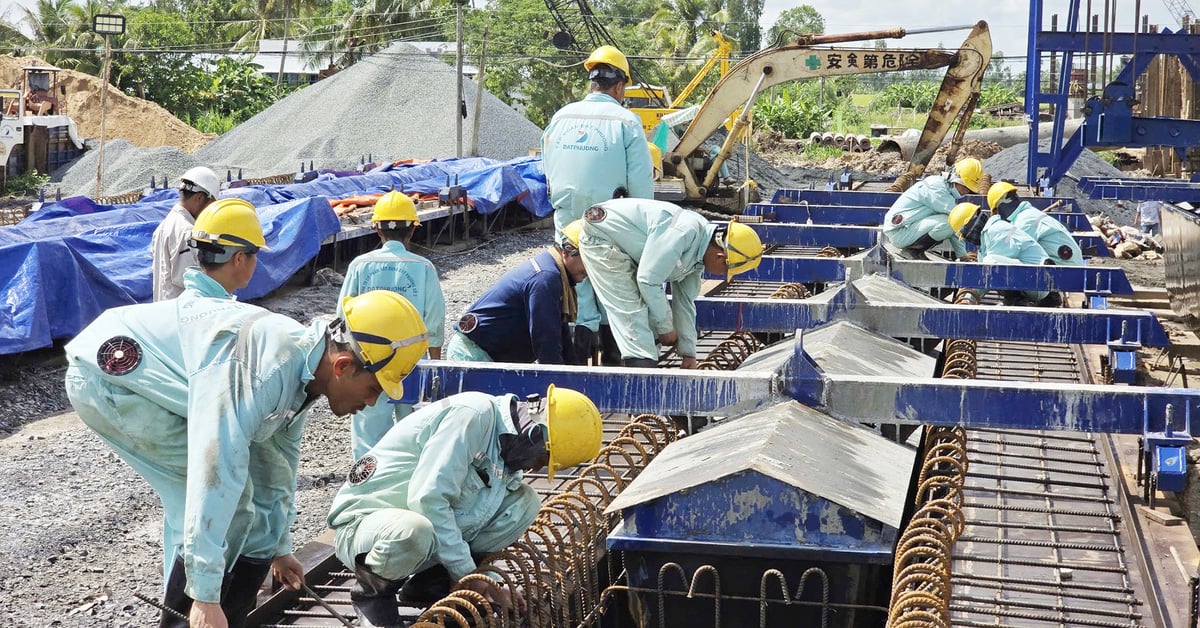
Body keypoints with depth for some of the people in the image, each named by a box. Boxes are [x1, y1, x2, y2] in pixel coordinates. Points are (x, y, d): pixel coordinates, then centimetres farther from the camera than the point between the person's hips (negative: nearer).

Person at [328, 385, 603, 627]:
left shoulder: (506, 446, 6)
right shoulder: (474, 414, -22)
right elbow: (426, 498, -30)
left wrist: (487, 583, -5)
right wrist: (468, 575, -24)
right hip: (362, 520, -8)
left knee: (525, 502, -3)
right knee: (414, 531, -42)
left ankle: (428, 584, 3)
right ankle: (372, 590, -8)